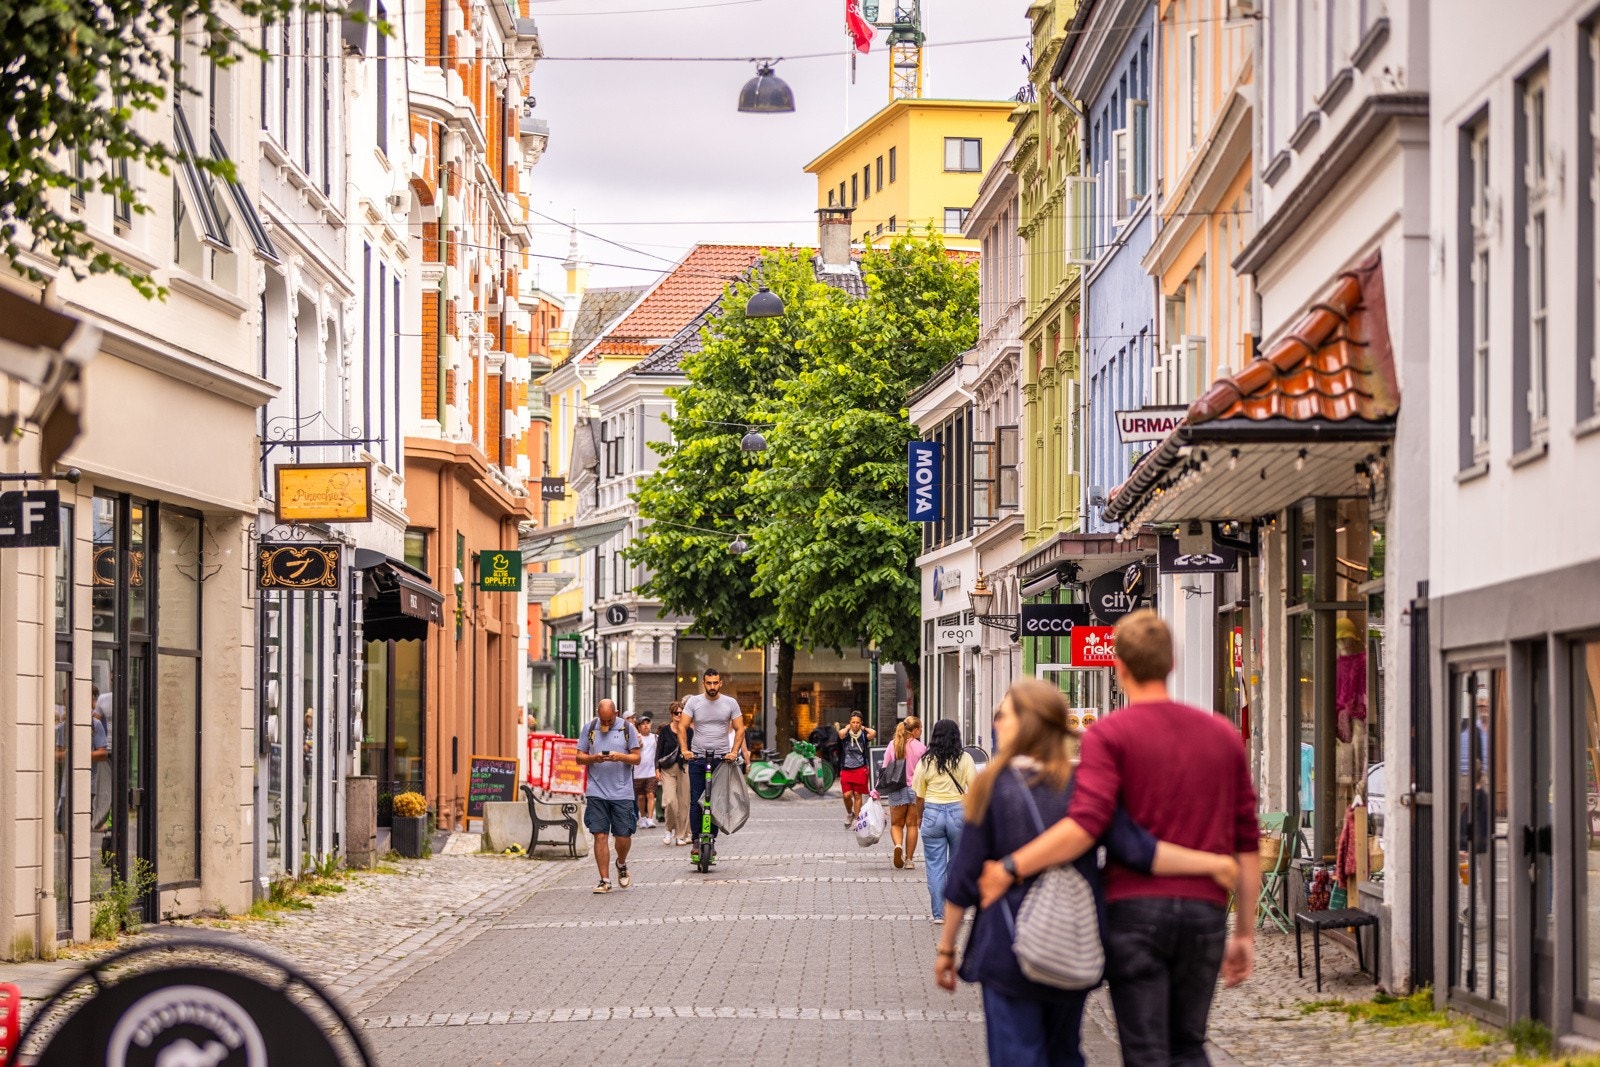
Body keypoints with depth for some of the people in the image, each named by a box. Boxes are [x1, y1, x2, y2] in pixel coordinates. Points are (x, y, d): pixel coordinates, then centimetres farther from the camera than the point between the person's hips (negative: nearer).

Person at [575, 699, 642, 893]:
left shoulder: (627, 728, 4)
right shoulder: (589, 728, 7)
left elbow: (636, 758, 4)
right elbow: (579, 758, 8)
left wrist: (620, 757, -15)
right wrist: (593, 758, -12)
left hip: (622, 792, 0)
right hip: (596, 792, 1)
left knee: (623, 836, 1)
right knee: (600, 835, -4)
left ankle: (621, 864, 32)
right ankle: (605, 880, 2)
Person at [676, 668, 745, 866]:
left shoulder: (730, 703, 4)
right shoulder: (694, 702, 2)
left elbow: (739, 729, 5)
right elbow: (682, 727, 0)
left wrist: (734, 752, -9)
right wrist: (685, 750, -14)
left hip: (722, 758, 0)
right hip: (698, 759, 0)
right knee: (696, 801, -4)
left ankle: (712, 840, 9)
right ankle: (696, 841, 2)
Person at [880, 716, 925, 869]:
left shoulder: (893, 745, 0)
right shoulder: (920, 747, -7)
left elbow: (884, 768, 1)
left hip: (896, 790, 1)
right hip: (915, 790, -1)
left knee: (896, 824, 12)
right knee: (912, 824, 9)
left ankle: (898, 845, -17)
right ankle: (909, 859, 8)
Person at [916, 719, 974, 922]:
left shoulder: (926, 761, 1)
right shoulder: (964, 759, -1)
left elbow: (919, 795, 4)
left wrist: (921, 817, 16)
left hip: (933, 813, 0)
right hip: (958, 812, 0)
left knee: (935, 865, 5)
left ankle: (939, 913, 6)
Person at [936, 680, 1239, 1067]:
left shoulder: (993, 788, -7)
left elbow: (964, 879, -6)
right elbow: (1137, 850, -10)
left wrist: (946, 947, 3)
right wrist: (1212, 863, -4)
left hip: (1007, 948, -4)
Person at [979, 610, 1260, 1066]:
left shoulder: (1109, 734, -4)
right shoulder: (1223, 735, 10)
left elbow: (1086, 824, -20)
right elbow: (1247, 843, 10)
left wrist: (1011, 868, -17)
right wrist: (1245, 932, 15)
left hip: (1135, 908, -3)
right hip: (1205, 910, 4)